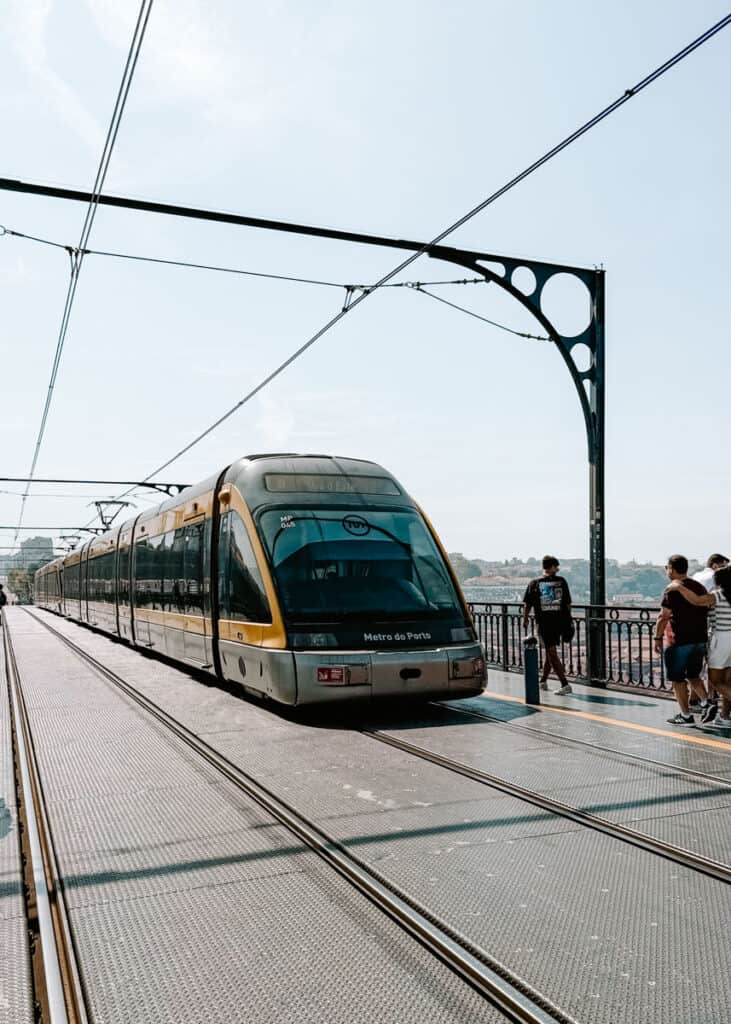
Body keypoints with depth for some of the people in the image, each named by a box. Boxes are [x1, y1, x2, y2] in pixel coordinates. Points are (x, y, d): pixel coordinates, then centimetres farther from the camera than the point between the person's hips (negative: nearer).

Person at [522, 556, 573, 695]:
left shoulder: (534, 583, -2)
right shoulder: (561, 581, 1)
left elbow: (527, 605, 1)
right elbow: (568, 603, 3)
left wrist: (525, 620, 11)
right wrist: (568, 619, 12)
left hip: (544, 622, -2)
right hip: (560, 621, 2)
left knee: (552, 653, 0)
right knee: (550, 652, 14)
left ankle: (565, 684, -4)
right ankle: (543, 680, 25)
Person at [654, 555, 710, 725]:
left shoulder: (672, 589, -14)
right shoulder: (700, 587, 8)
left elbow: (663, 617, -16)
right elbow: (706, 613, 15)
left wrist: (658, 638, -7)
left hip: (679, 642, -7)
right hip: (700, 640, 7)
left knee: (678, 679, 4)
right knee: (693, 676, 22)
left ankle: (685, 716, 7)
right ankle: (706, 703, 7)